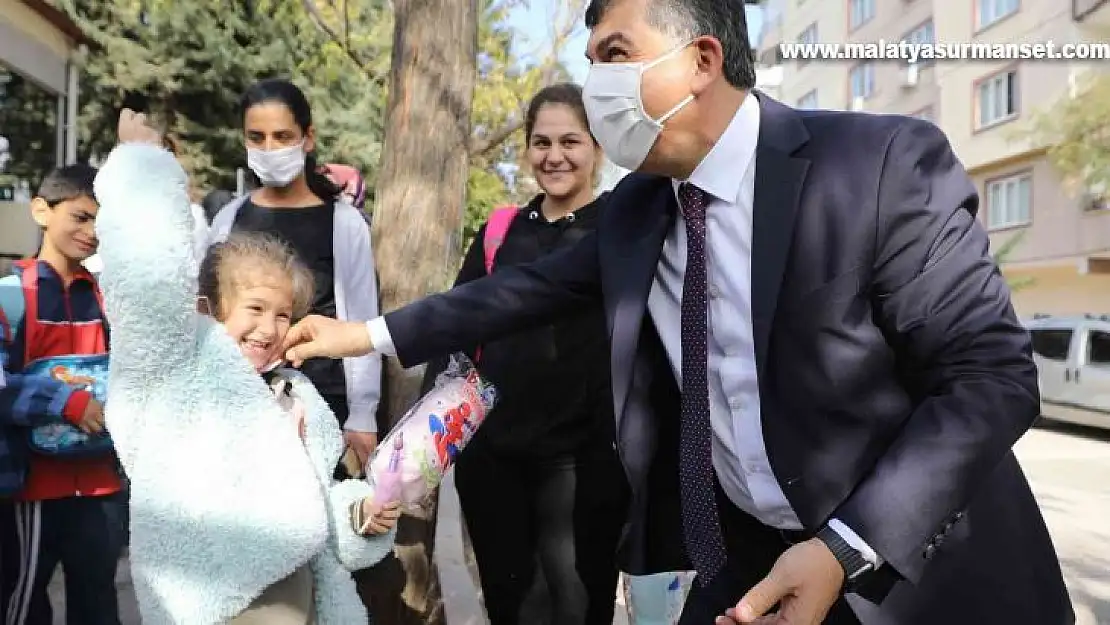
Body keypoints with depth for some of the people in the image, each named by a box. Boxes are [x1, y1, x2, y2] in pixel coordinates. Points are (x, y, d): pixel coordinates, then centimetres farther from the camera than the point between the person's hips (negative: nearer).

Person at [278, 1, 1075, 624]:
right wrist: (370, 334, 5)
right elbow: (531, 288, 8)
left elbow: (992, 373, -18)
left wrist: (846, 548, -26)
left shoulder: (885, 164, -18)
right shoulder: (635, 207, -1)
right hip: (749, 551, 5)